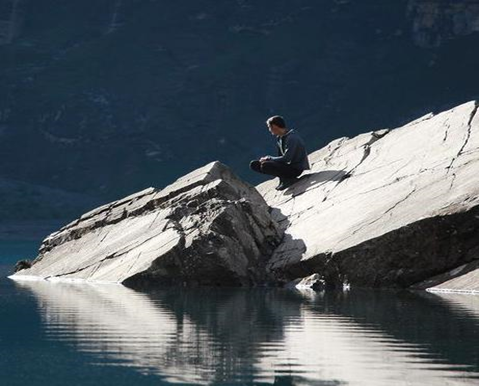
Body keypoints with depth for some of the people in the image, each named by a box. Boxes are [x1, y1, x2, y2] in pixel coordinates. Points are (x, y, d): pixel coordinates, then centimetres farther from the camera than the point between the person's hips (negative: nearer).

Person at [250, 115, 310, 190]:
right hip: (287, 164, 10)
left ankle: (288, 179, -10)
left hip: (296, 169, -10)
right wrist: (268, 159, -2)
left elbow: (286, 158, -25)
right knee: (254, 164, 3)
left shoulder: (291, 138, -21)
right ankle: (284, 177, 0)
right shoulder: (280, 138, 8)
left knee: (265, 166, -29)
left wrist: (269, 158, -14)